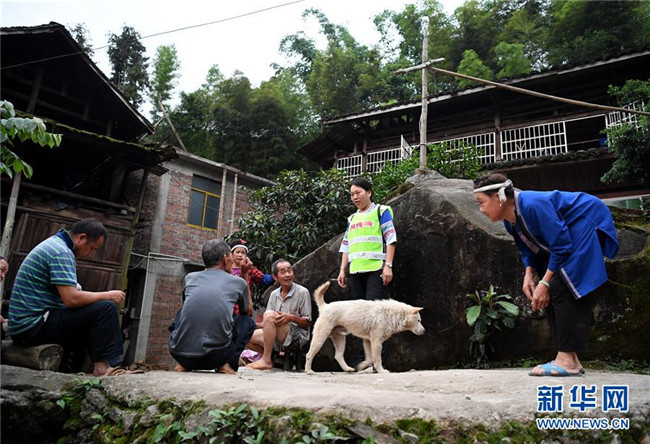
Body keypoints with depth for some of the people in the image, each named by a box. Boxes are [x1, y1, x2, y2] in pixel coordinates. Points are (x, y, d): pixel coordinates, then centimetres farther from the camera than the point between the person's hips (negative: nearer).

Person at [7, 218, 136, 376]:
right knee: (106, 308, -18)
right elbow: (72, 299, -25)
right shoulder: (61, 252, -17)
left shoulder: (54, 244, 15)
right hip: (34, 326, -10)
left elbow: (70, 294, 16)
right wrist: (108, 295, -12)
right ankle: (103, 367, -13)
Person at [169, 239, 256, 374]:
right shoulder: (238, 282, 5)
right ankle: (226, 364, 6)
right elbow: (247, 311, 27)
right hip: (214, 356, -3)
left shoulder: (190, 277, 11)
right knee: (248, 321, 22)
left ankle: (184, 365, 21)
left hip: (179, 353, 3)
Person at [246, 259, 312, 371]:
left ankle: (266, 360, -24)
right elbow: (267, 323, 11)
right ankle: (273, 357, 4)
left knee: (270, 314, -28)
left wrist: (291, 317, -22)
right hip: (276, 339, 6)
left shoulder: (302, 292, -4)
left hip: (296, 337, -6)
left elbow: (307, 323, -5)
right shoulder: (274, 294, 13)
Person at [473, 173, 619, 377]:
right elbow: (528, 249, 7)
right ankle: (569, 360, 4)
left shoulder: (532, 205, -32)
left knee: (562, 287, -21)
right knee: (553, 292, 1)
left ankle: (568, 360, -20)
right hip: (567, 232, 10)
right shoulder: (510, 220, -3)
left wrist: (544, 283, -26)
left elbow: (561, 245, -30)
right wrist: (529, 275, -11)